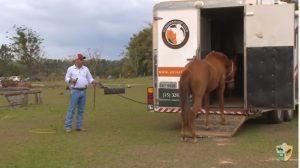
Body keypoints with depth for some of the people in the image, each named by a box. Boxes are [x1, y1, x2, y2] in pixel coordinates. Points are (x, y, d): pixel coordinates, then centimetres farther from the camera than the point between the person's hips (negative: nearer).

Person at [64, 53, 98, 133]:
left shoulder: (86, 69, 11)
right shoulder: (70, 69, 2)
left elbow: (90, 79, 12)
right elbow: (66, 78, 2)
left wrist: (94, 82, -8)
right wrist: (71, 80, -19)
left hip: (83, 91, 4)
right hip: (75, 91, -4)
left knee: (81, 110, 6)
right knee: (72, 109, -6)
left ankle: (79, 126, 11)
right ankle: (68, 126, -3)